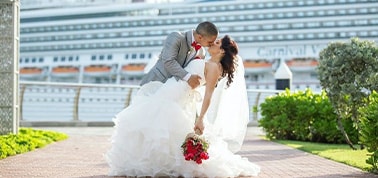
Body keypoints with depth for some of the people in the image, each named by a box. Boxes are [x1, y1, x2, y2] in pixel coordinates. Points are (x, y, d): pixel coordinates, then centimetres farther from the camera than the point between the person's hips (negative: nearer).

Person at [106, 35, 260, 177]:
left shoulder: (214, 67, -12)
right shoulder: (209, 64, 16)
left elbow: (208, 94, -20)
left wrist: (200, 118, -26)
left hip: (174, 98, -10)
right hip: (167, 93, 10)